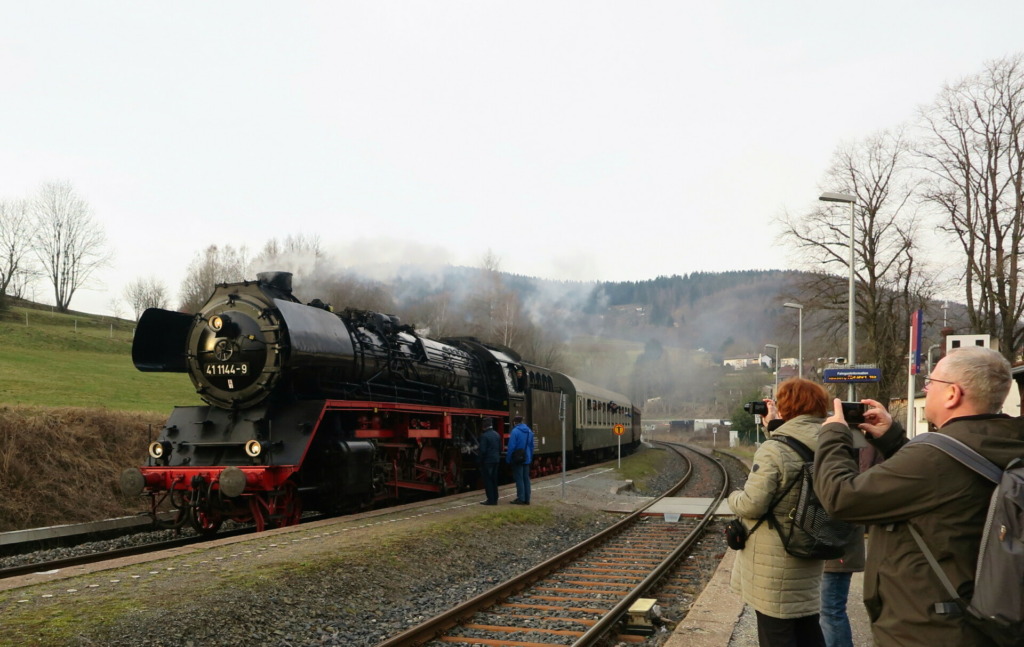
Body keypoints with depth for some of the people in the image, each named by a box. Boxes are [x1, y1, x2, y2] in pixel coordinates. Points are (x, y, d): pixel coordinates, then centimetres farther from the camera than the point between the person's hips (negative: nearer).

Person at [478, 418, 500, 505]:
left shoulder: (484, 436, -15)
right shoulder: (497, 435, 8)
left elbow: (482, 450, -16)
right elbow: (500, 448, 11)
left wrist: (481, 461, -6)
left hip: (487, 461, -7)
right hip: (496, 460, 7)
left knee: (487, 480, -2)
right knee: (494, 480, 13)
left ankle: (490, 500, -3)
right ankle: (495, 499, 16)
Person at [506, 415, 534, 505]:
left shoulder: (515, 431, -13)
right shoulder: (529, 431, 9)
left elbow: (511, 447, -16)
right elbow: (531, 446, 14)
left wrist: (508, 459, -9)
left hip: (517, 460, -7)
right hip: (527, 459, 7)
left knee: (519, 479, -2)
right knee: (526, 478, 10)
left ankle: (521, 499, -2)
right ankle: (527, 499, 13)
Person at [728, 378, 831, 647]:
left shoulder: (773, 450, -21)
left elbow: (752, 504, -21)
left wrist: (733, 497, -1)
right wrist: (775, 427, 21)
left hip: (776, 566, -7)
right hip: (809, 560, 7)